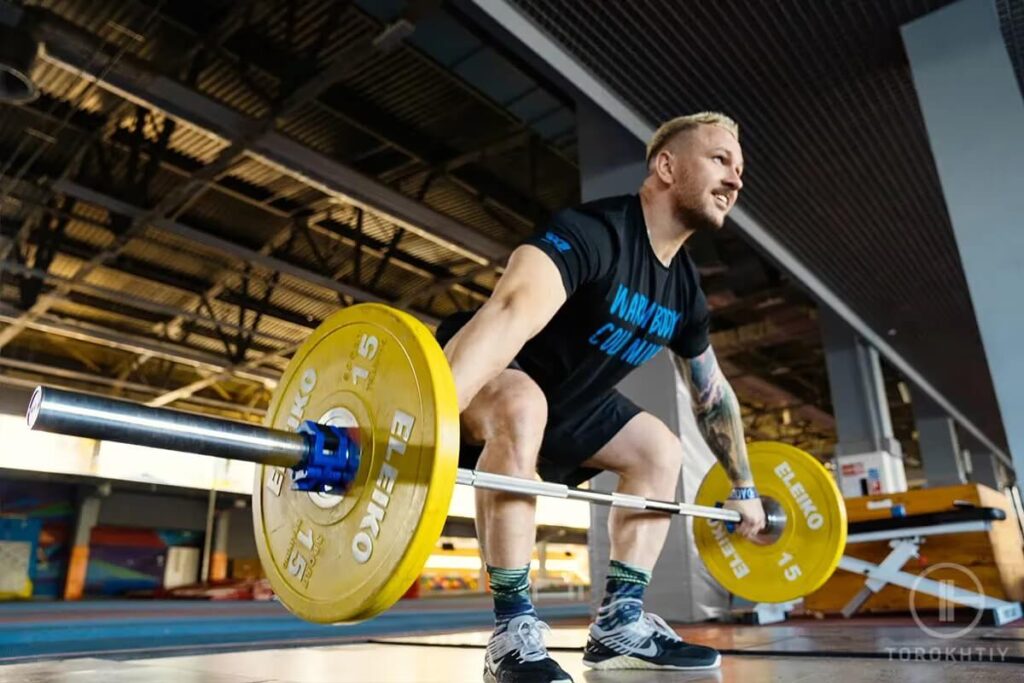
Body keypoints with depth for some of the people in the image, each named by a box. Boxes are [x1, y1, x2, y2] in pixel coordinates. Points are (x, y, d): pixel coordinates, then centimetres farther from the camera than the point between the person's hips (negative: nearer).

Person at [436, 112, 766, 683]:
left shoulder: (685, 291, -2)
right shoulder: (591, 232, -29)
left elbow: (713, 393, 12)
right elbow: (511, 314, -48)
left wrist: (744, 487, 17)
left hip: (567, 395, 8)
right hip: (489, 381, -8)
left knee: (662, 451, 3)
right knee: (523, 410, -39)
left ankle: (620, 621, 5)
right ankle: (515, 633, -27)